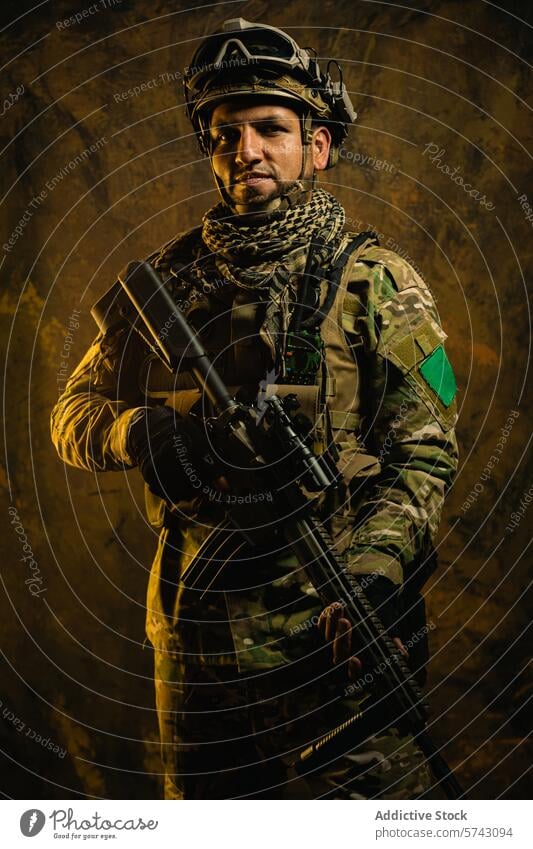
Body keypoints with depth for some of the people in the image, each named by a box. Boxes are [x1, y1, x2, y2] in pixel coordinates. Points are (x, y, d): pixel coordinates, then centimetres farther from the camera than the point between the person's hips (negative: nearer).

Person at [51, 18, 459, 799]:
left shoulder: (375, 282, -3)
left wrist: (373, 570, -22)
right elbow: (74, 414, 11)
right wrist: (141, 430, -12)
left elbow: (424, 450, -6)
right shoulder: (166, 282, 7)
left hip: (334, 628, -3)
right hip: (195, 627, 4)